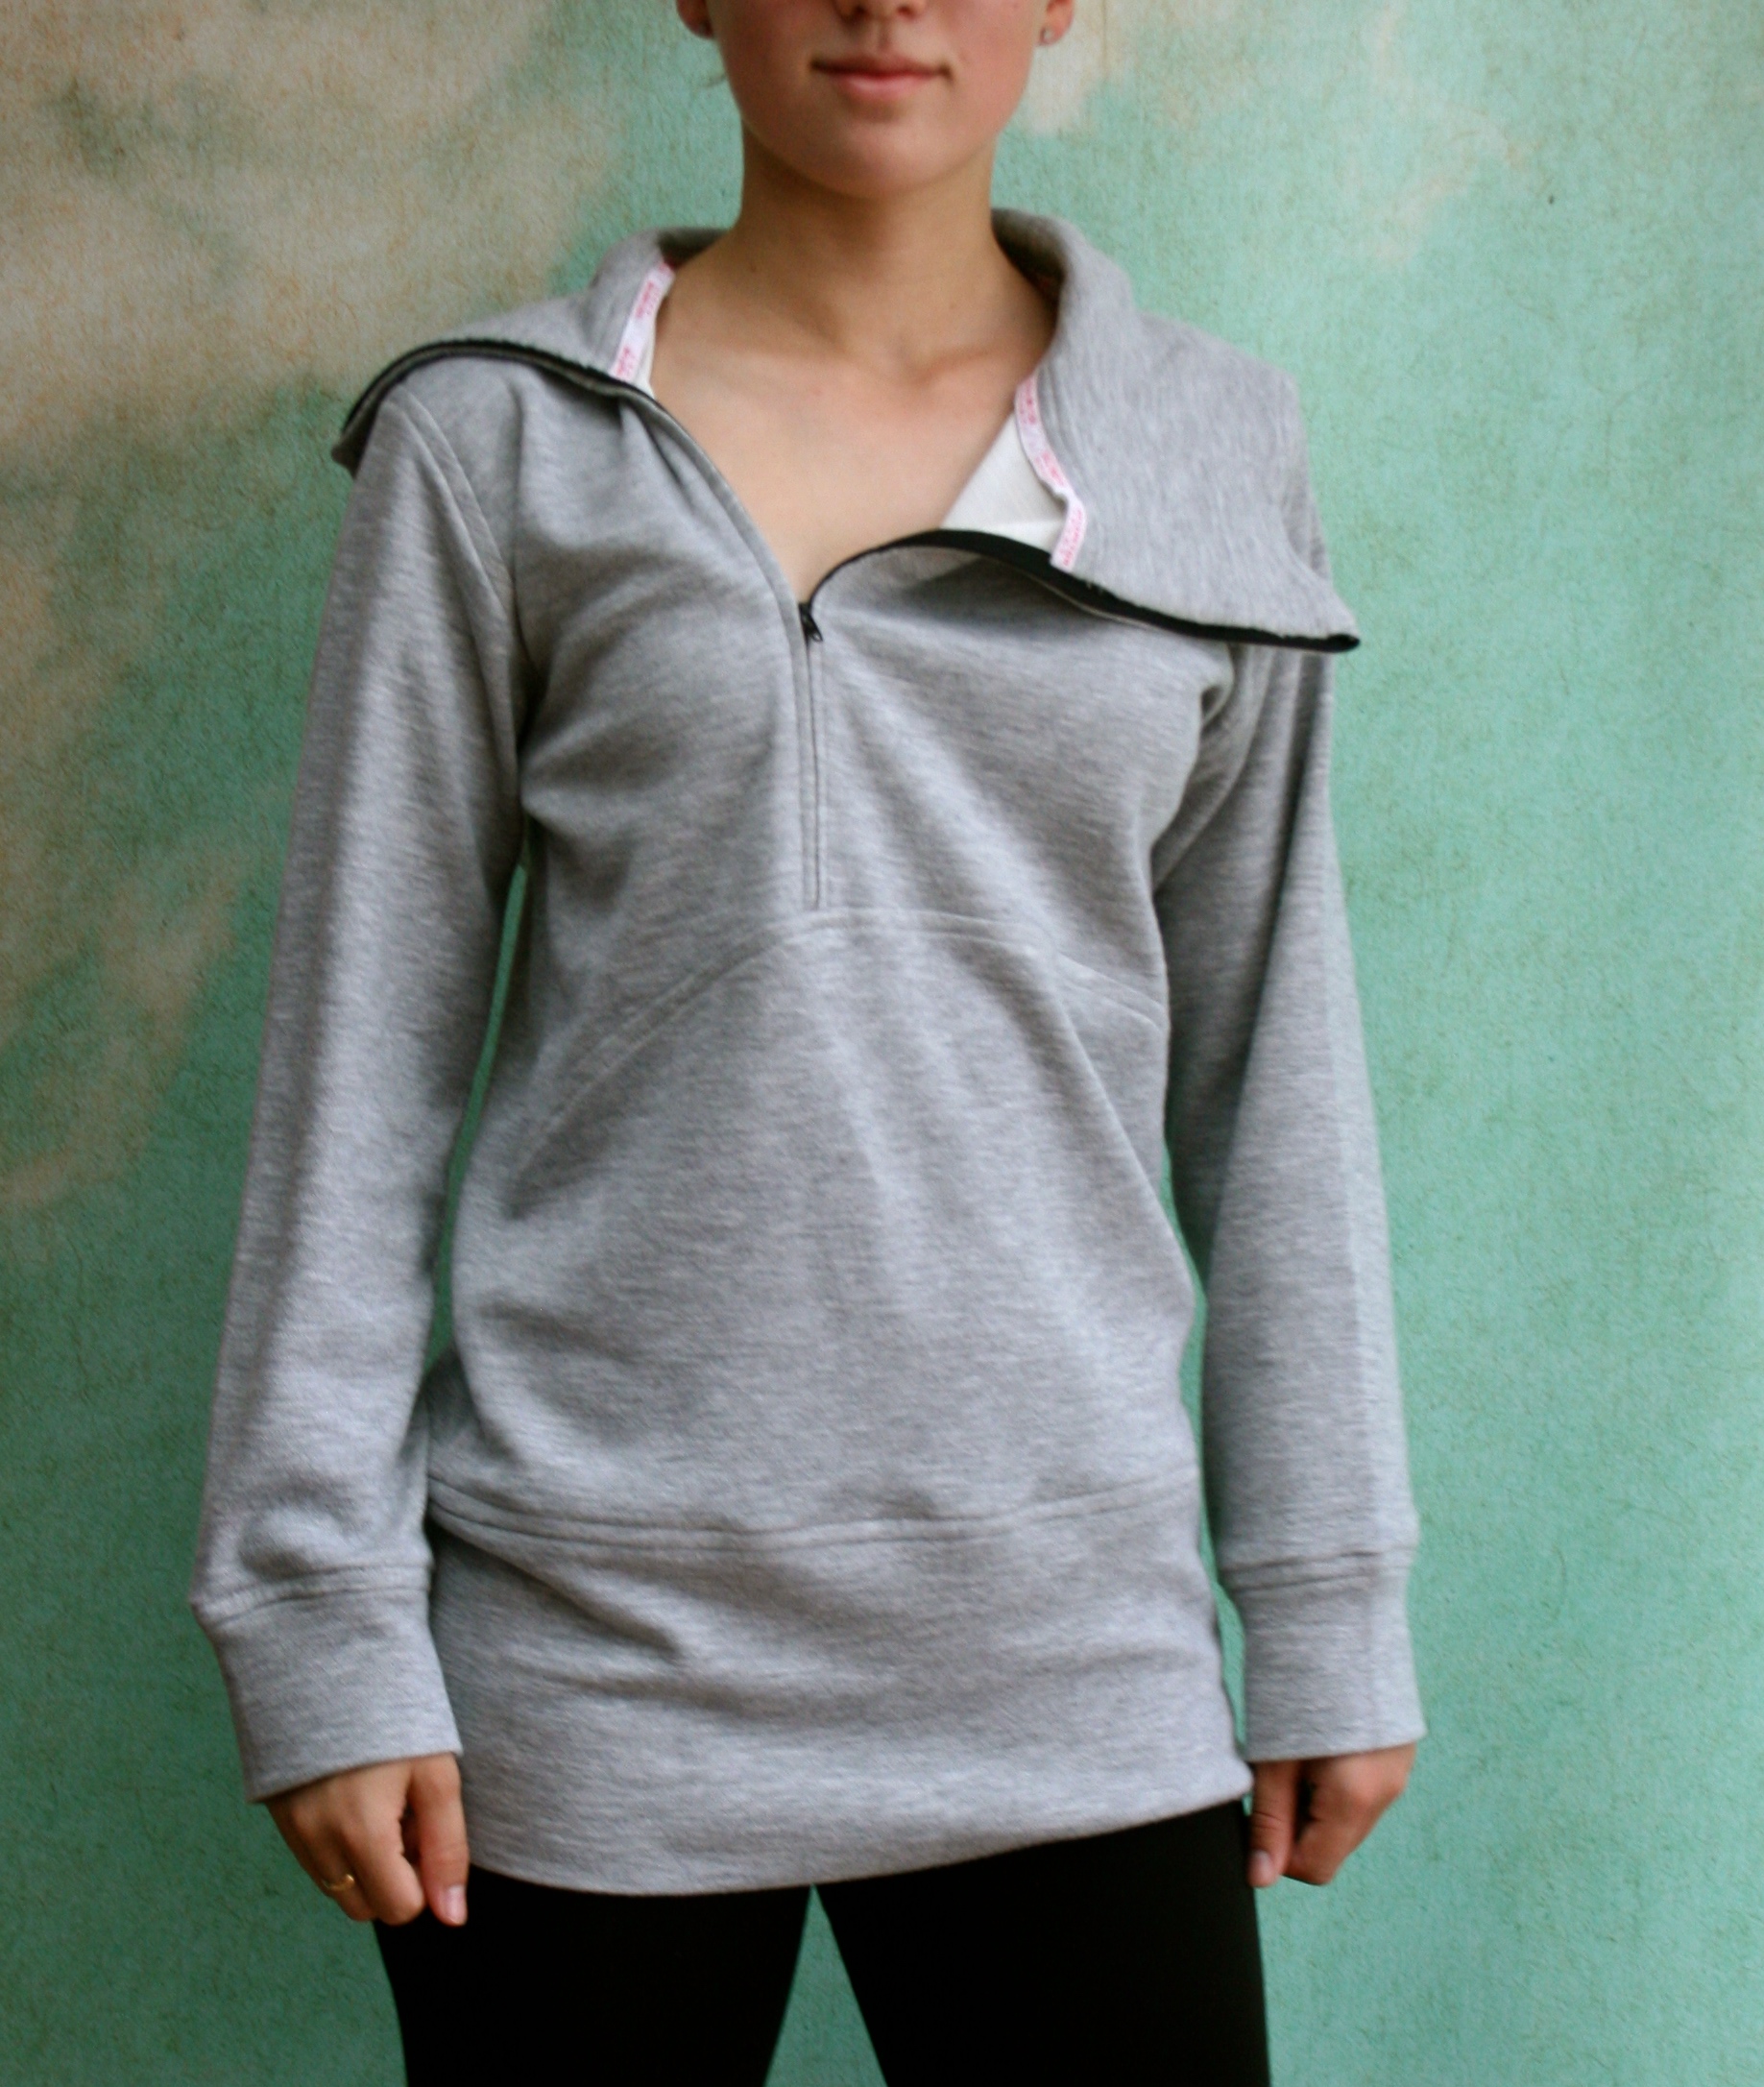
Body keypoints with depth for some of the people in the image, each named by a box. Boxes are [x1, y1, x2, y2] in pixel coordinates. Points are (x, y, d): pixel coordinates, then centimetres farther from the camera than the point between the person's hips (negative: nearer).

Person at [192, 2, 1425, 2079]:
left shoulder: (1211, 454, 7)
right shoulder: (498, 443, 1)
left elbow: (1271, 1066, 9)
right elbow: (357, 1057, 0)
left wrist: (1328, 1605, 8)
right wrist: (323, 1624, -4)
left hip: (1066, 1634, 2)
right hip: (588, 1656, -1)